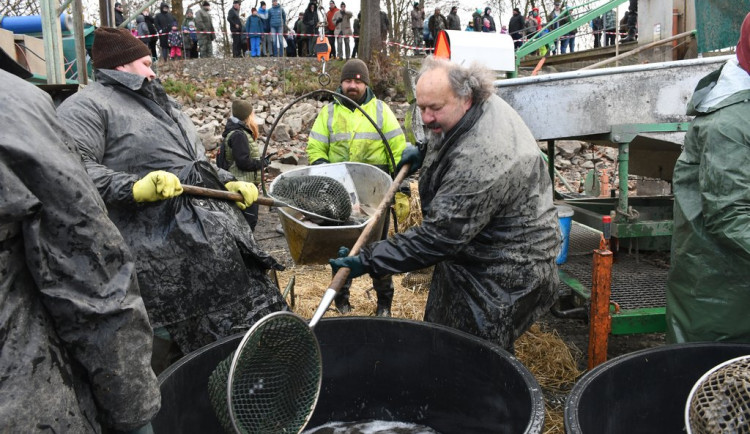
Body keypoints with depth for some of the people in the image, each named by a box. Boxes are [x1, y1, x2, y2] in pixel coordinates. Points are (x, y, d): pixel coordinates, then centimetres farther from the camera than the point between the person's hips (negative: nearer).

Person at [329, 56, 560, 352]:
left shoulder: (481, 160, -35)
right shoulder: (485, 105, -3)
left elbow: (439, 235, -33)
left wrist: (368, 261, -30)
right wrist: (424, 153, 7)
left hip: (505, 274, -10)